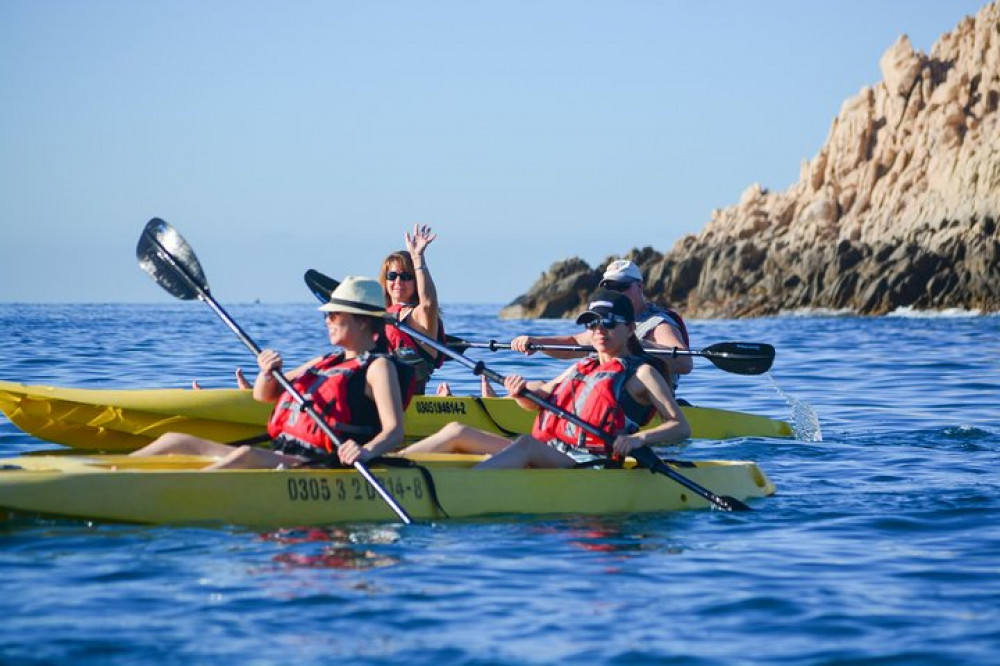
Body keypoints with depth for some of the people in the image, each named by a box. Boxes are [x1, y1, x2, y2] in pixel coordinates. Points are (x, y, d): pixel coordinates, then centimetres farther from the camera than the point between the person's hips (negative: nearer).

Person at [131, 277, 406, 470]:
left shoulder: (378, 367, 0)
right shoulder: (326, 362, 24)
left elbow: (395, 431, -13)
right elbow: (264, 395, 29)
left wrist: (367, 451, -35)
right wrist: (268, 374, 5)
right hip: (278, 455, 9)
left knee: (246, 454, -39)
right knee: (174, 440, 4)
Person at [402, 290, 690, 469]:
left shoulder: (641, 373, 5)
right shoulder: (582, 367, 26)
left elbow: (681, 427, -4)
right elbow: (539, 398, 31)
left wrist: (639, 438, -23)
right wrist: (521, 392, 6)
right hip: (547, 457, 8)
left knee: (527, 443, -38)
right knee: (458, 432, -2)